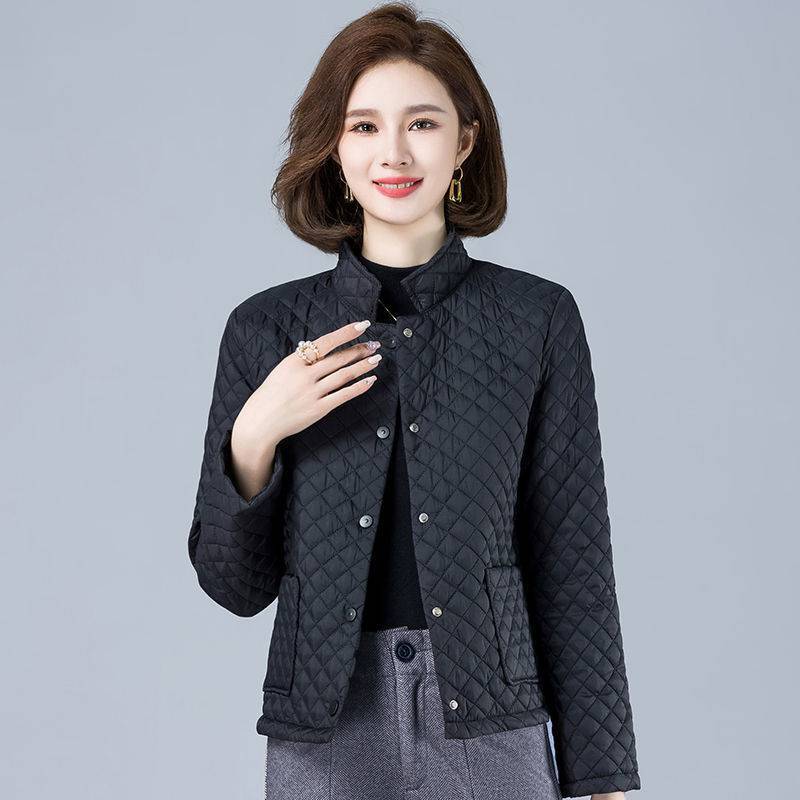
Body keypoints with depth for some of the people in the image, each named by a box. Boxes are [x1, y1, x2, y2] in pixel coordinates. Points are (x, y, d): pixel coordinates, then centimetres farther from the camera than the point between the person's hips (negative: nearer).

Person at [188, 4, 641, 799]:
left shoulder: (537, 318, -2)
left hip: (490, 733, 0)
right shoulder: (265, 328, 1)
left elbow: (571, 560, 0)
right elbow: (235, 583, 3)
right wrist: (253, 439, -13)